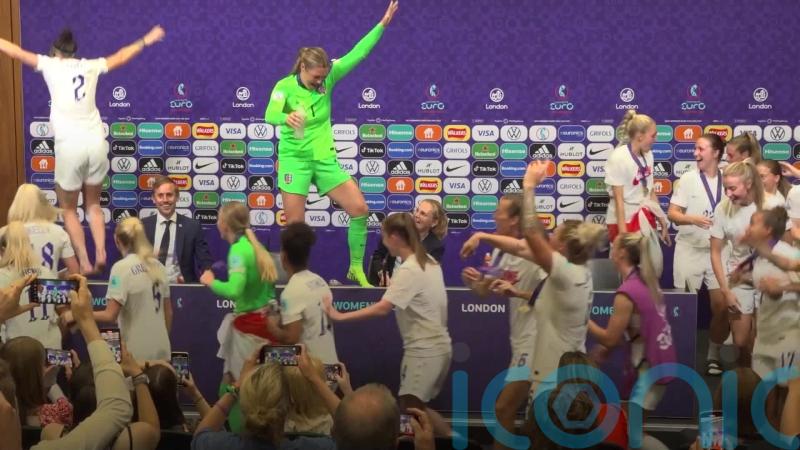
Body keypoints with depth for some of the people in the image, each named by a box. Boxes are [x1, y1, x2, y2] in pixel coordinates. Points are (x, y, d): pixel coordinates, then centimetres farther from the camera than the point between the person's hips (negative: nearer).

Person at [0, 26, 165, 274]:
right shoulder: (90, 66, 13)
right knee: (93, 204, 21)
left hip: (70, 146, -4)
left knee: (68, 209, 13)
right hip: (96, 143, 4)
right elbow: (120, 57, 27)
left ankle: (84, 263, 4)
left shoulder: (50, 64, 3)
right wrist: (146, 40, 42)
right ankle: (101, 254, 5)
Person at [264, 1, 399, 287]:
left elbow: (356, 55, -4)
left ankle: (356, 268, 11)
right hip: (295, 159, -4)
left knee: (360, 209, -3)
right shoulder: (285, 86, -10)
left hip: (325, 159, 4)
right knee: (295, 224, -4)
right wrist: (287, 117, -49)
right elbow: (270, 115, -25)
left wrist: (382, 24, -9)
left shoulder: (327, 78, -1)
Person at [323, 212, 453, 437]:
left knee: (409, 409, -5)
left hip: (424, 350, -9)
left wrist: (340, 316, -24)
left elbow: (382, 308, -26)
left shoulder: (408, 270, -18)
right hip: (438, 345, 9)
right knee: (416, 407, 18)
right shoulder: (429, 262, 9)